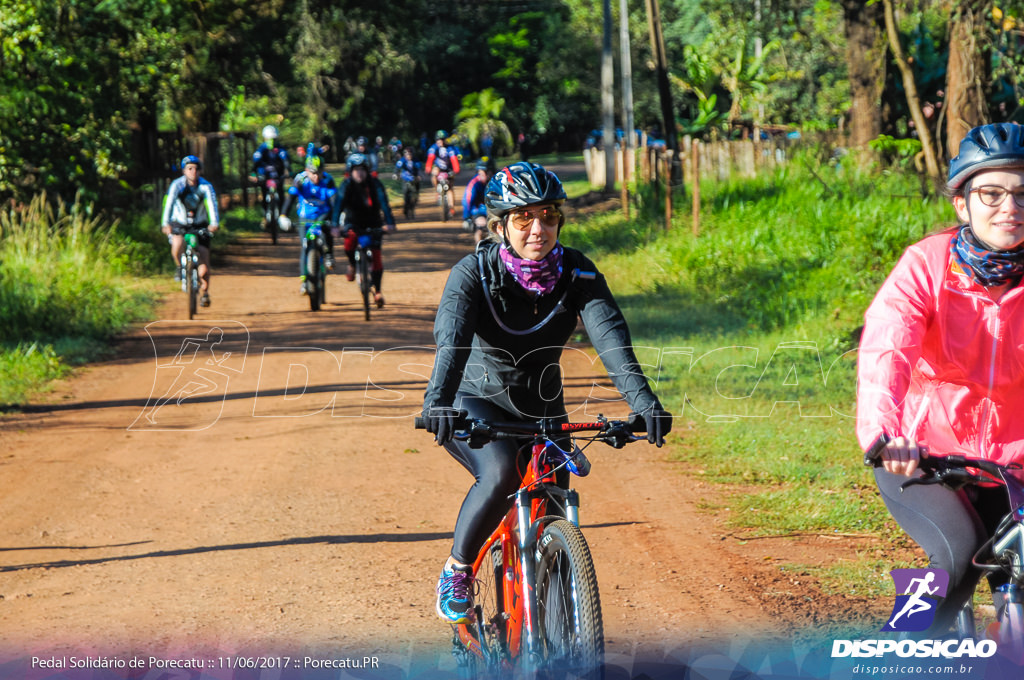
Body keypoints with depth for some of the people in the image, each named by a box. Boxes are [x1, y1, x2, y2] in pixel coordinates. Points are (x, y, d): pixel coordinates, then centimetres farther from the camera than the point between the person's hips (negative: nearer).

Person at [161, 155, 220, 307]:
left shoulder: (206, 187, -15)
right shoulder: (177, 185, -17)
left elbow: (212, 205, -28)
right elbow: (168, 203, -30)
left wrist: (214, 223, -47)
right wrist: (165, 223, -46)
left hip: (200, 225, 1)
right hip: (179, 224, -1)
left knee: (204, 256, -8)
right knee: (177, 246, -32)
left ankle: (204, 293, 9)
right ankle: (179, 266, 1)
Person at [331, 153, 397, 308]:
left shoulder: (375, 184, -14)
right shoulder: (347, 185, -15)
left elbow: (383, 202, -25)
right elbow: (339, 203, -27)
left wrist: (389, 222, -40)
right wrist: (335, 224, -42)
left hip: (373, 222, 1)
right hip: (352, 221, -1)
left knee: (376, 254, -10)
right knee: (350, 238, -33)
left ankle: (377, 290, 3)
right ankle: (352, 264, -2)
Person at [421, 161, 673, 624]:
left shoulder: (577, 274, -15)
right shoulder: (473, 273, -21)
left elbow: (609, 334, -30)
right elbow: (451, 339, -38)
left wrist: (641, 399, -48)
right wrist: (438, 401, -57)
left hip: (542, 409, 4)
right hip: (476, 402, -3)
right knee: (501, 474, -32)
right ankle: (456, 572, -9)